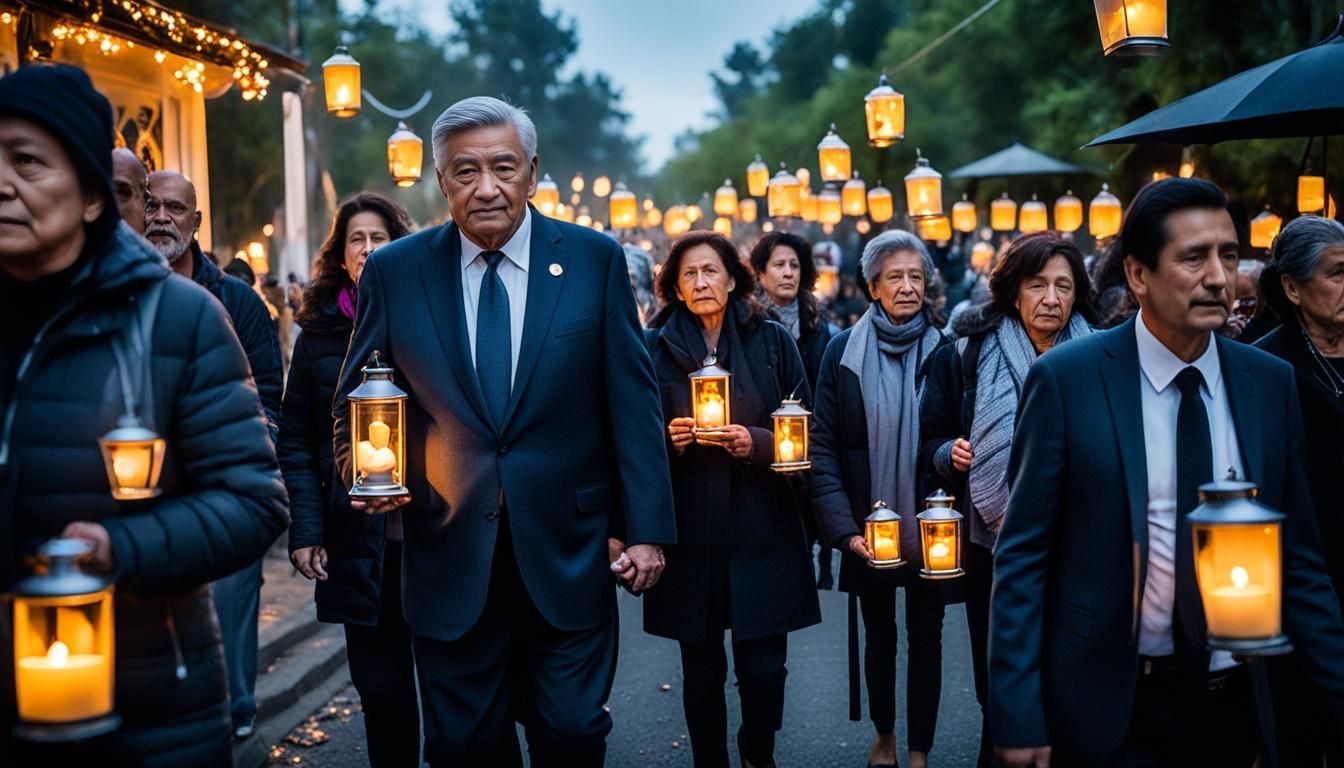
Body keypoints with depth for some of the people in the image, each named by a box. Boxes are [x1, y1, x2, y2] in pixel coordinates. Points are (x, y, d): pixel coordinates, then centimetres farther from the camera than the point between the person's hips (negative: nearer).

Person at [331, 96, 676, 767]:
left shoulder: (595, 259, -1)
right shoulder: (393, 272, 1)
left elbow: (632, 401, 0)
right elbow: (353, 402, 10)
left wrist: (648, 528, -3)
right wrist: (359, 463, -12)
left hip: (567, 554, -1)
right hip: (450, 557, 1)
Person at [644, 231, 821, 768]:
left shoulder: (772, 341, 3)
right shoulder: (656, 348, 3)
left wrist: (757, 443, -14)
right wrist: (667, 440, -12)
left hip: (760, 532, 0)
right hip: (689, 534, 0)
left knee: (763, 668, 1)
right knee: (702, 673, 6)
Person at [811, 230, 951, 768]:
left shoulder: (943, 351, -3)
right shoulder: (843, 351, -4)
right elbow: (823, 447, -7)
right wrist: (844, 529, -14)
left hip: (928, 528, 0)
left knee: (925, 637, 7)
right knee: (878, 634, 16)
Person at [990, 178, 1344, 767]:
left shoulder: (1270, 382, 1)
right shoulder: (1066, 379, -10)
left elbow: (1297, 559, 6)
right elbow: (1021, 557, -9)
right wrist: (1018, 717, -11)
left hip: (1236, 704, 4)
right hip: (1108, 708, -4)